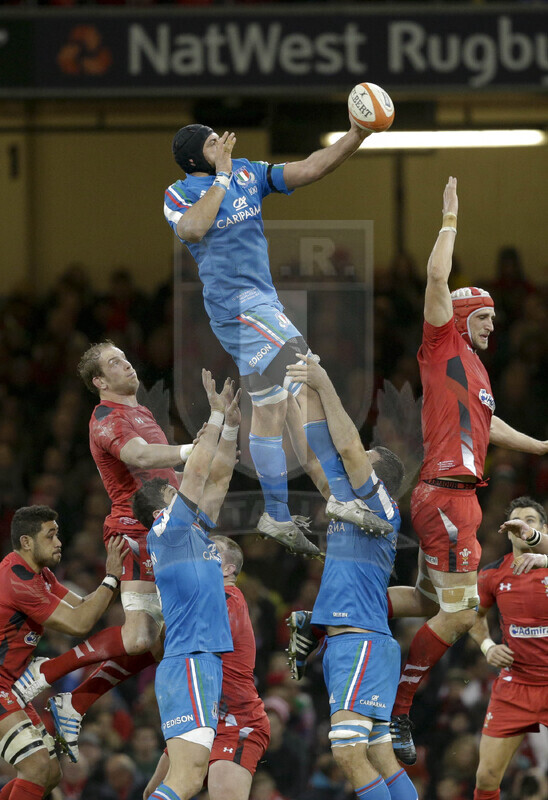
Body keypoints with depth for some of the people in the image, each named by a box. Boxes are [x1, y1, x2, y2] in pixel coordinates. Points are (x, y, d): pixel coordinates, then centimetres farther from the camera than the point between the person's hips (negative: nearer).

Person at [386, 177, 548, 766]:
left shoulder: (474, 367, 21)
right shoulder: (443, 347, -3)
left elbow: (486, 425, 37)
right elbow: (437, 277, -15)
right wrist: (450, 219, -8)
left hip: (457, 496, 9)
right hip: (445, 493, -9)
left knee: (429, 603, 17)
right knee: (459, 613, -10)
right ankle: (396, 710, -5)